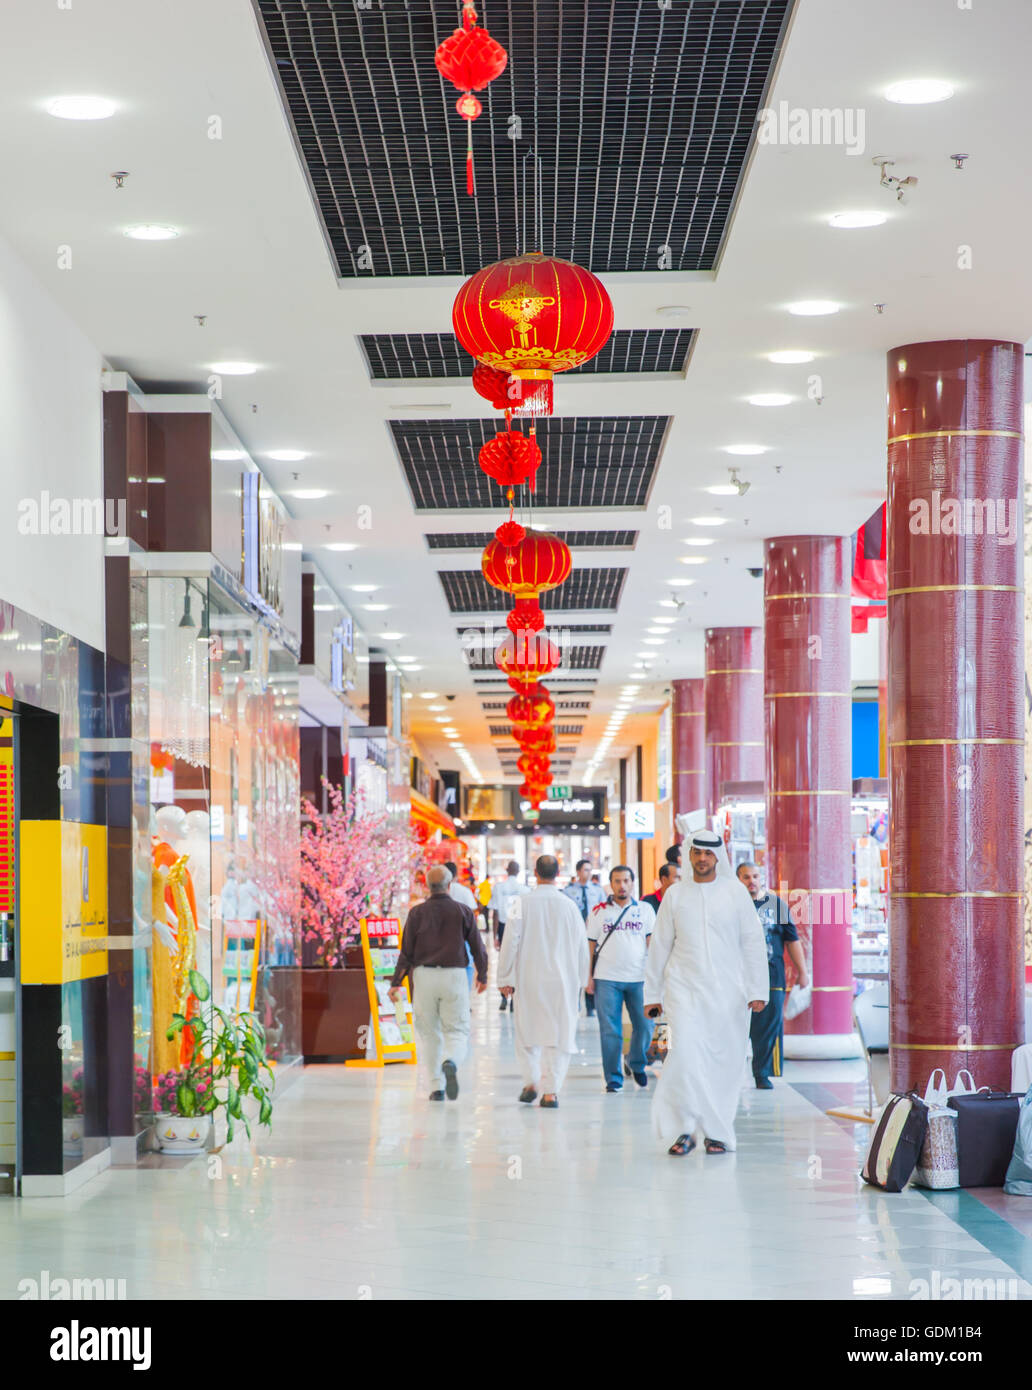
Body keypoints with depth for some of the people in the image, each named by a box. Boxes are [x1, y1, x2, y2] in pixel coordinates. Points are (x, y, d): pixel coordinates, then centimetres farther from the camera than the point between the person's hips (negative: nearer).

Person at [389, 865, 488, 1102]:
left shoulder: (418, 913, -1)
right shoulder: (462, 912, 0)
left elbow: (406, 951, -3)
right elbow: (477, 947, 4)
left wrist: (396, 983, 1)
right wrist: (482, 976, 19)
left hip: (424, 975, 1)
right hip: (454, 975, -1)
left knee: (429, 1033, 11)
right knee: (457, 1031, 4)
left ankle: (437, 1087, 9)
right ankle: (451, 1063, -27)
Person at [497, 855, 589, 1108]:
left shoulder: (523, 903, -6)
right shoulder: (569, 906, 0)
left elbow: (511, 942, -5)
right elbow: (582, 946, 6)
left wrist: (506, 978, 3)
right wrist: (580, 980, 17)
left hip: (530, 977, -1)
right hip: (563, 980, 1)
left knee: (527, 1031, 14)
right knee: (559, 1033, 4)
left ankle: (531, 1082, 9)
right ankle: (551, 1091, 0)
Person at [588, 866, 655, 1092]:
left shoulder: (645, 910, 8)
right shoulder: (600, 911, 7)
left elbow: (652, 943, 7)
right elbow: (590, 946, 8)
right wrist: (589, 977, 2)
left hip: (639, 978, 1)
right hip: (607, 979, -1)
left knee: (645, 1026, 1)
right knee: (610, 1031, -1)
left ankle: (636, 1064, 27)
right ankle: (613, 1078, 7)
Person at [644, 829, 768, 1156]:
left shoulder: (735, 891, 4)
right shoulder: (675, 894, 7)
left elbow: (753, 942, 5)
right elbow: (659, 946, 13)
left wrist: (757, 990, -1)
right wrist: (652, 994, 12)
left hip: (727, 991, 0)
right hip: (684, 986, 0)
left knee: (724, 1061, 1)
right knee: (684, 1053, -15)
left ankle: (718, 1132, 12)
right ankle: (683, 1129, -7)